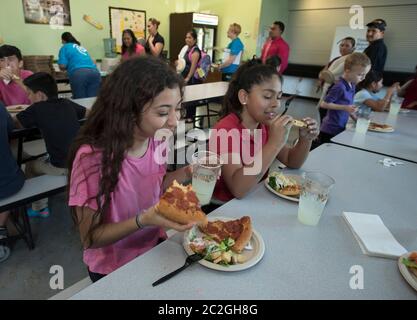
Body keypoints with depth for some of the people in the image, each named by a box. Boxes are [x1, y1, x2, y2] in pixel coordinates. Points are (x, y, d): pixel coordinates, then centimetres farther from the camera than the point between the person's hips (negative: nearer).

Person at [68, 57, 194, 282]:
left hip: (155, 245, 5)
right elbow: (90, 238, -20)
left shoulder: (156, 139, -13)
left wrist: (185, 174, -14)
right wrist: (143, 220, -36)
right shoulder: (92, 156, -30)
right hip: (113, 268, -4)